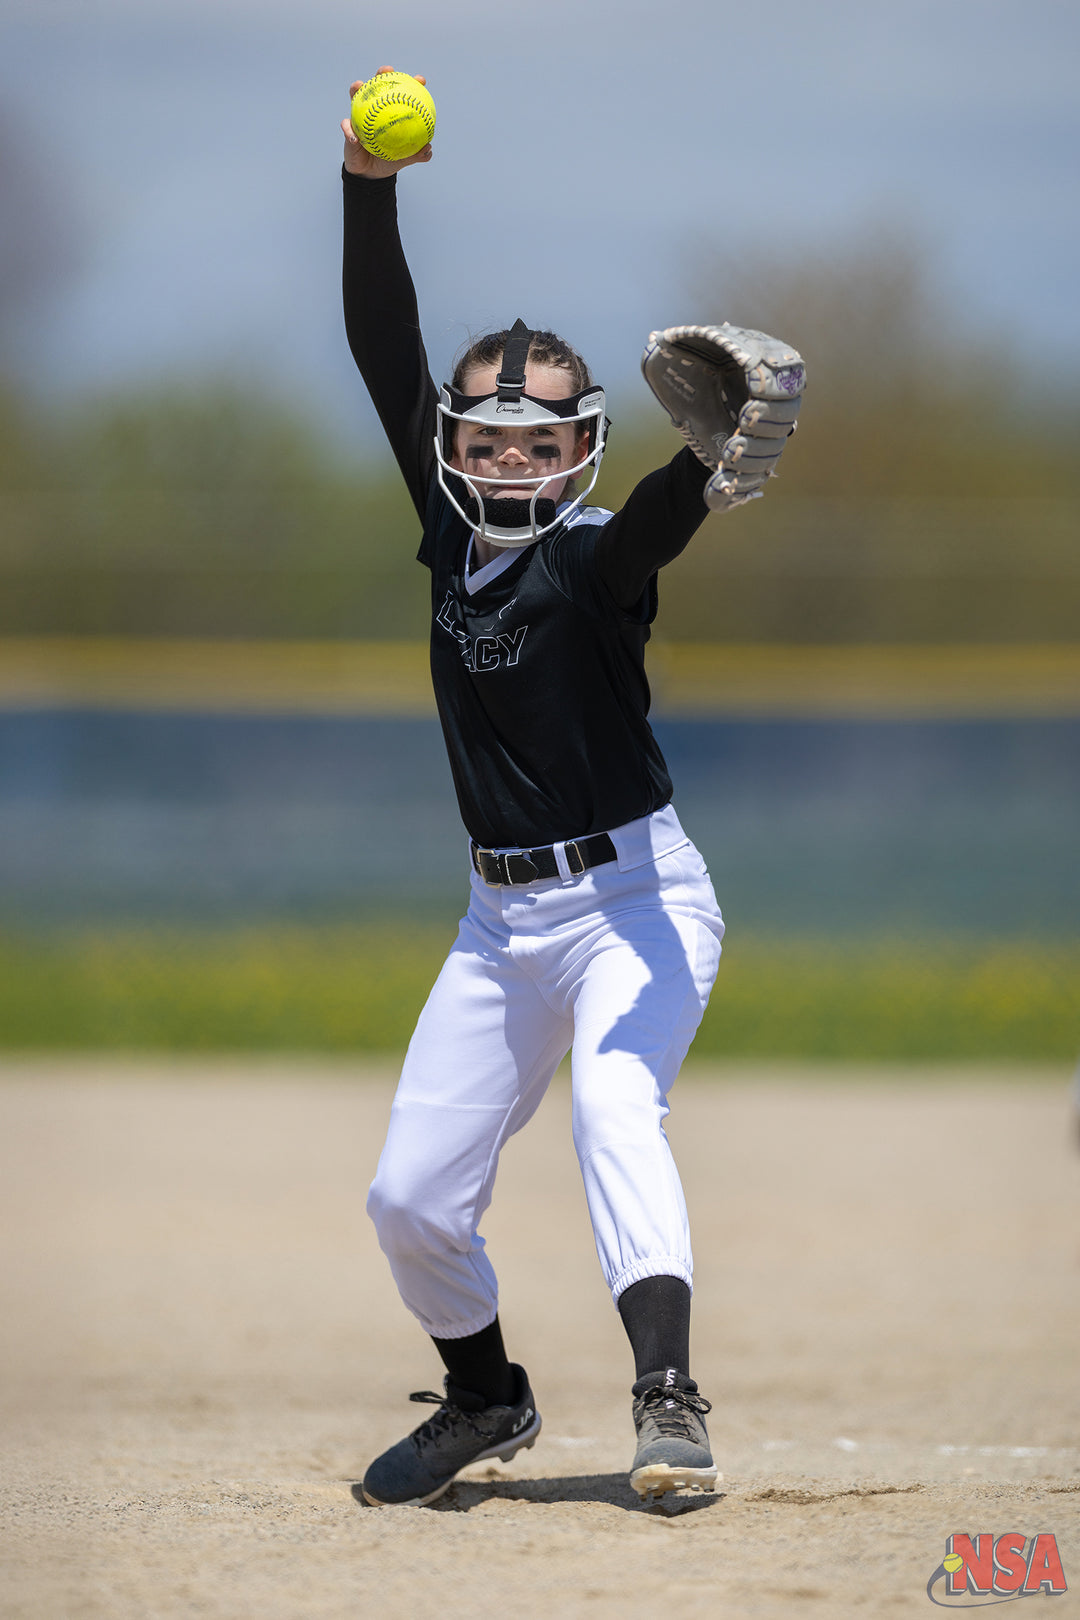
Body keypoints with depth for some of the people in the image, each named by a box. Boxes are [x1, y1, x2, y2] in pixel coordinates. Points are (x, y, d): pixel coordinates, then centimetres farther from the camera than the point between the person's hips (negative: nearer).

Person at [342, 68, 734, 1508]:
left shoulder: (595, 562, -14)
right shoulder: (453, 529, 4)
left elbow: (660, 522, -38)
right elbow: (384, 353, 0)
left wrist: (716, 456, -61)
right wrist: (370, 191, -11)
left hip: (634, 895, -7)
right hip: (503, 916, 7)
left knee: (615, 1115, -31)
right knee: (410, 1199, 6)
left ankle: (668, 1402, -40)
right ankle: (486, 1400, 31)